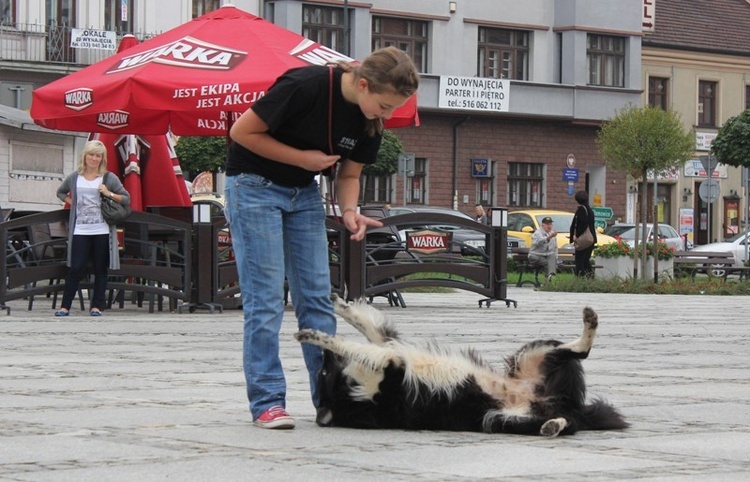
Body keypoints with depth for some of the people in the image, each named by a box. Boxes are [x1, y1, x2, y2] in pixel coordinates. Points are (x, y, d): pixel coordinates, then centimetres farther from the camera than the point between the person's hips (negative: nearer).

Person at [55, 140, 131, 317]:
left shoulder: (109, 178, 3)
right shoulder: (74, 178, 8)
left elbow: (127, 199, 3)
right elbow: (61, 192, 26)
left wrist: (109, 194, -11)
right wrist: (72, 202, 9)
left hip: (102, 231, 0)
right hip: (80, 230, 0)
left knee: (100, 270, 4)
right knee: (76, 268, -4)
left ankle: (96, 306, 11)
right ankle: (65, 306, 0)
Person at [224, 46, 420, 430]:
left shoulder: (371, 120, -8)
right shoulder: (306, 85, -28)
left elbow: (349, 174, 5)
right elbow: (242, 132, -20)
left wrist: (349, 211, -15)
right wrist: (302, 158, -21)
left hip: (304, 193, 7)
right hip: (255, 184, -6)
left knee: (317, 298, 2)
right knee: (265, 299, -9)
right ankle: (266, 402, -5)